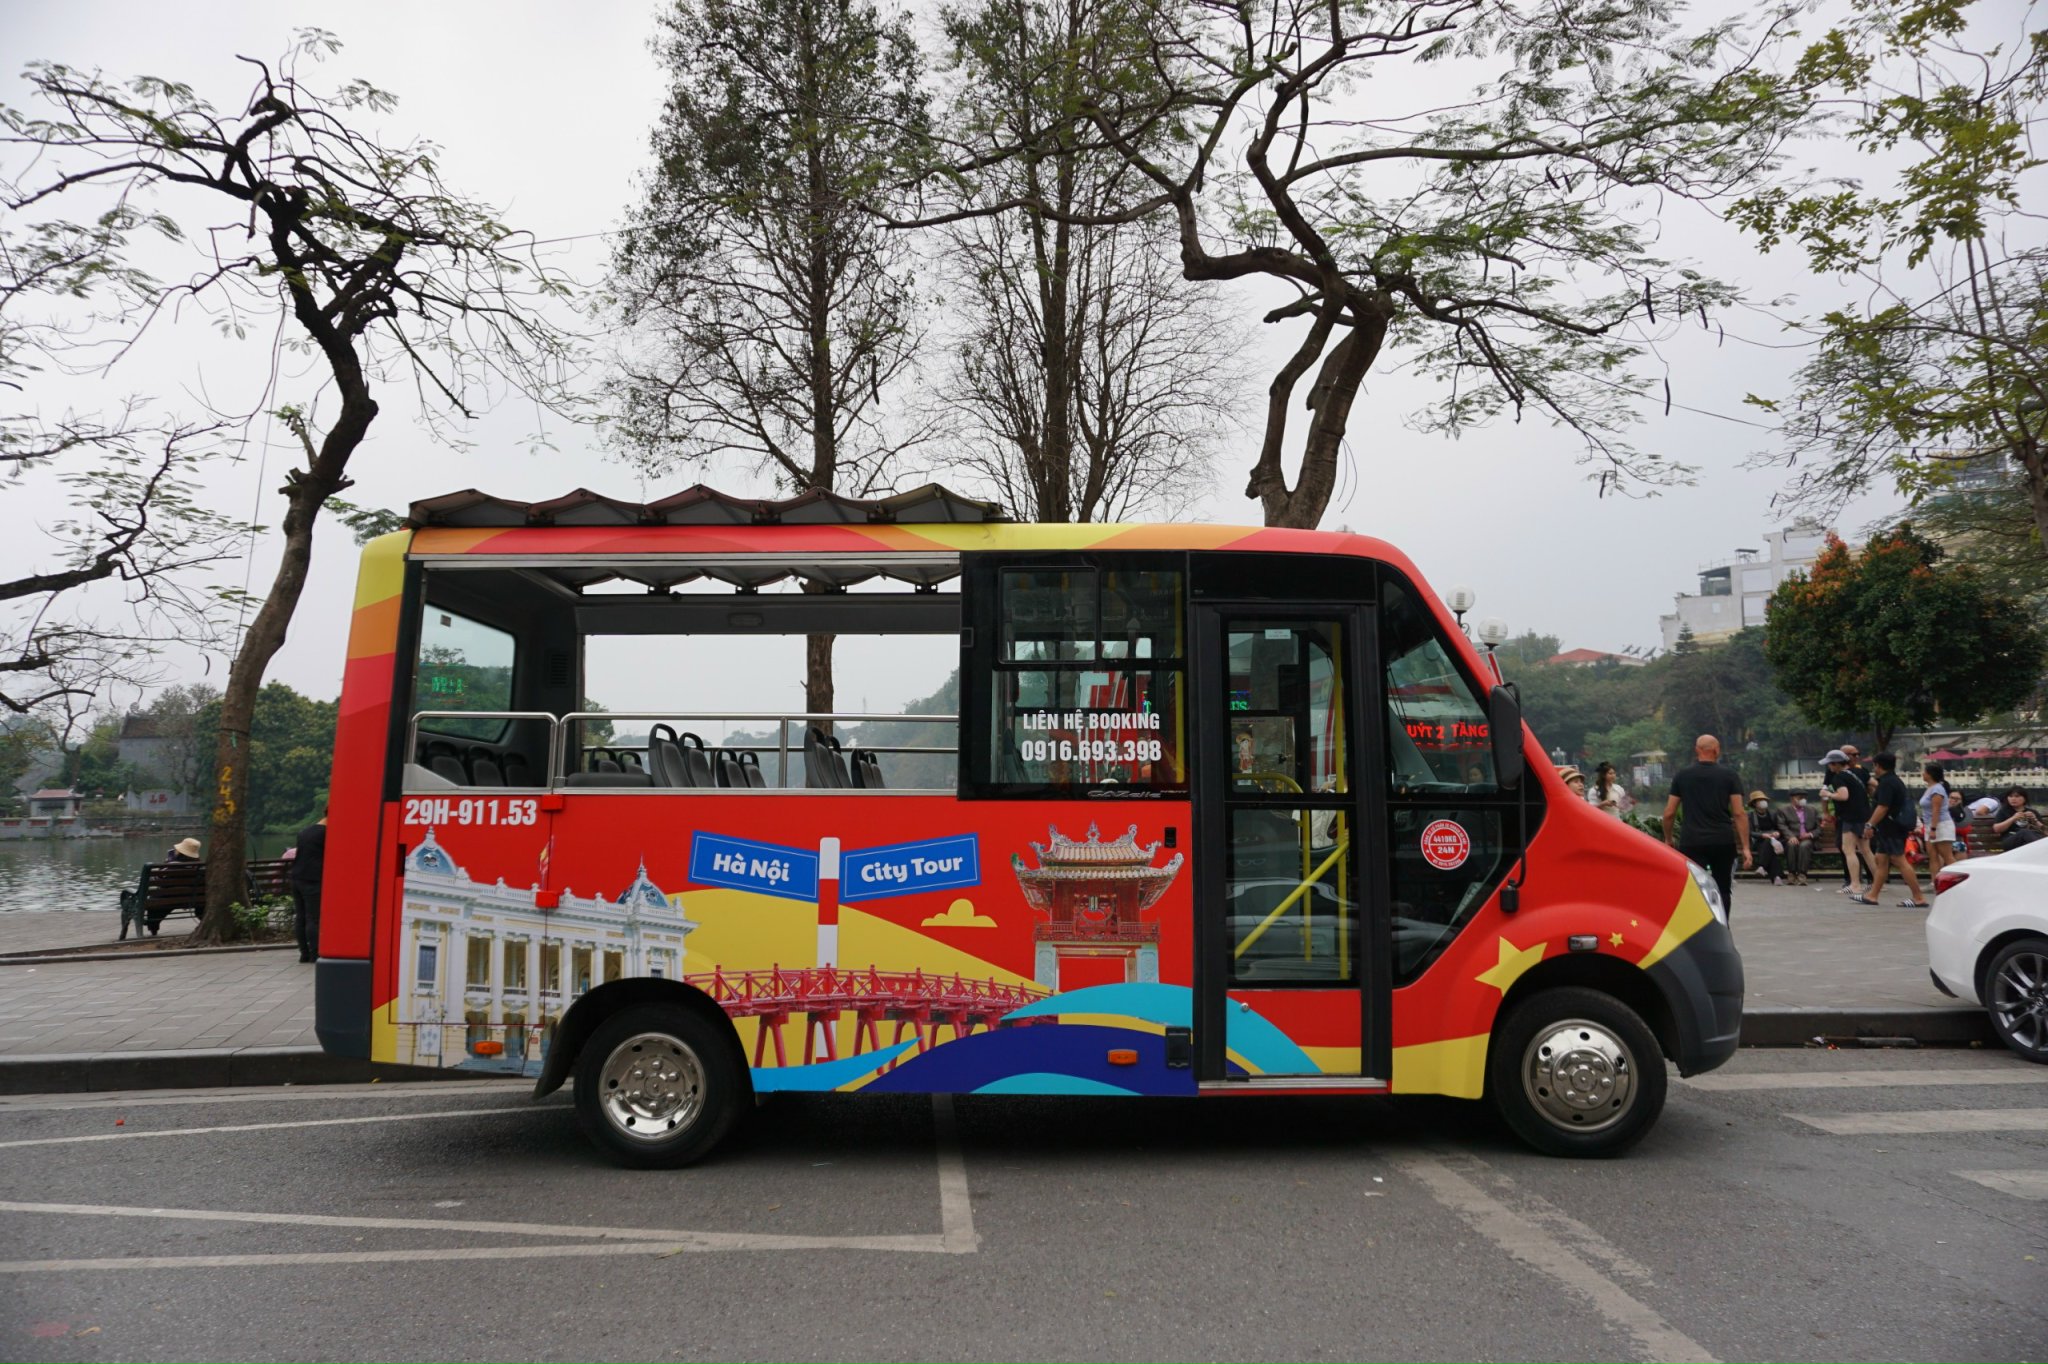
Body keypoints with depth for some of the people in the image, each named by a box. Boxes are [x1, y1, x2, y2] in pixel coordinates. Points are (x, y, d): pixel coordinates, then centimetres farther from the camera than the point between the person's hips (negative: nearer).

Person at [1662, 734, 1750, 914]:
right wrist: (1745, 848, -2)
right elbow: (1739, 813, -2)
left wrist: (1668, 840, 18)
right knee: (1723, 890, 18)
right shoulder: (1729, 777, 4)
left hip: (1692, 841, -1)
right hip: (1723, 842, 1)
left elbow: (1669, 813, 5)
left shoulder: (1682, 776, 6)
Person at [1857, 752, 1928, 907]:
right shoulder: (1895, 781, 17)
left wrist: (1871, 825, -20)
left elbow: (1882, 807, -23)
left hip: (1891, 829, -11)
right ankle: (1873, 896, 14)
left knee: (1900, 862, -10)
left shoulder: (1886, 782, -16)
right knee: (1881, 860, 11)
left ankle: (1919, 898, -9)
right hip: (1891, 829, 11)